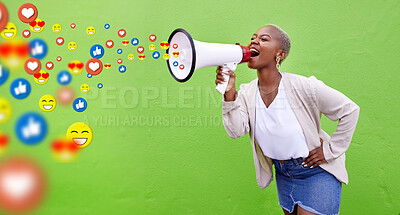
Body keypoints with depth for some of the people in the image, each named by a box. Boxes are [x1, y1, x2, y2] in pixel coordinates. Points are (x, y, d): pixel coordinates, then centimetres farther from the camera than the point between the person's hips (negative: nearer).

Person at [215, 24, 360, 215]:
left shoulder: (303, 86, -22)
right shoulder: (246, 91, -8)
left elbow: (350, 110, -13)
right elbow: (237, 131, -19)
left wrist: (330, 151, -11)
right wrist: (229, 94, -29)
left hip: (316, 172, -4)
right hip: (283, 174, 5)